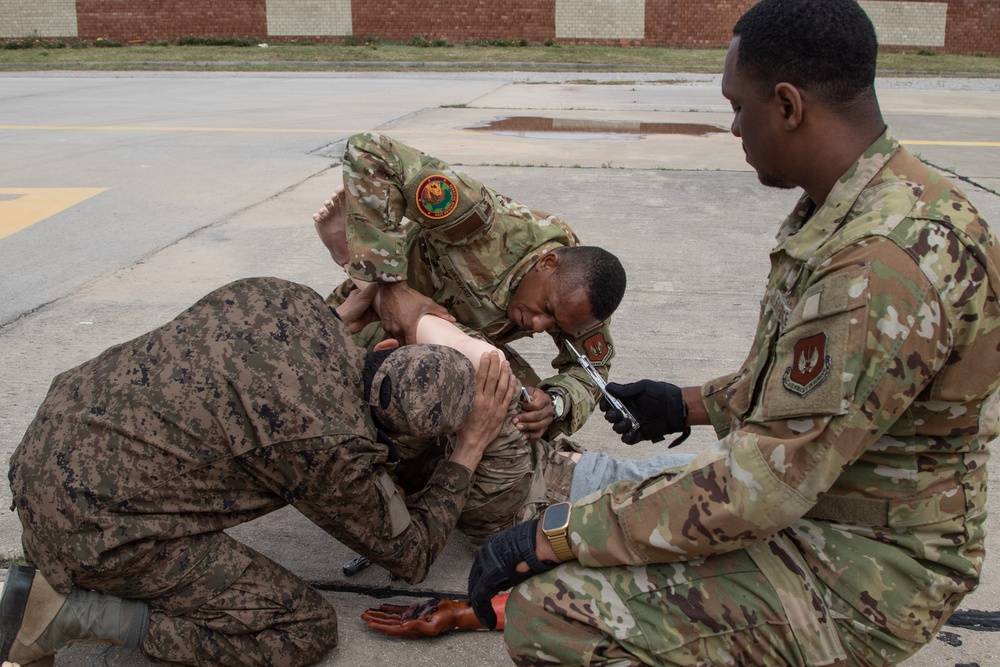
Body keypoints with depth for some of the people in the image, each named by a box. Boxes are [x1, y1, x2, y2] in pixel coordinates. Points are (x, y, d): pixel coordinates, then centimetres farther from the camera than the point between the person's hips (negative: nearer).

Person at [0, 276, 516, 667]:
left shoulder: (289, 300, -5)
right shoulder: (333, 446, -21)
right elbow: (411, 554, -1)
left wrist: (341, 320, 17)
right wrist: (472, 445, 1)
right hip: (92, 526, -8)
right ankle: (68, 611, -5)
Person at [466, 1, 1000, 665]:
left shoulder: (887, 261, -30)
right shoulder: (857, 207, 4)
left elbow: (766, 484, -30)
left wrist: (555, 534, -24)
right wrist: (692, 404, 23)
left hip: (860, 571, -10)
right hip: (821, 503, 10)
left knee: (549, 612, -24)